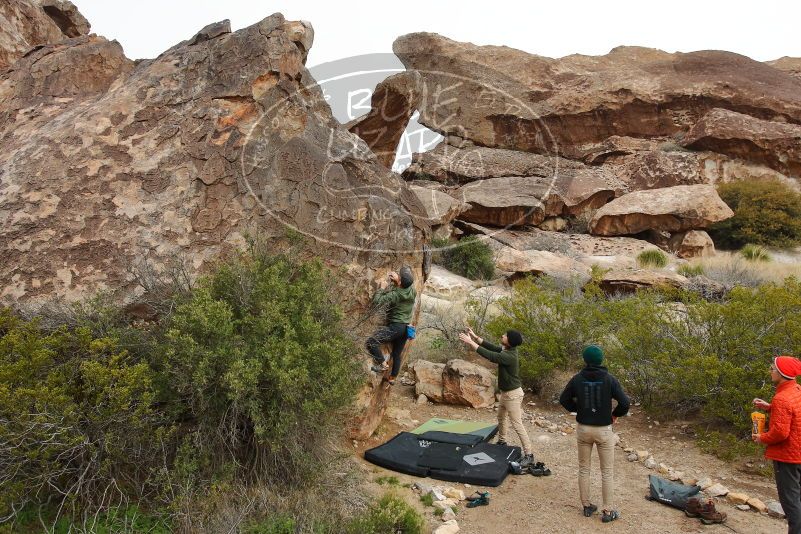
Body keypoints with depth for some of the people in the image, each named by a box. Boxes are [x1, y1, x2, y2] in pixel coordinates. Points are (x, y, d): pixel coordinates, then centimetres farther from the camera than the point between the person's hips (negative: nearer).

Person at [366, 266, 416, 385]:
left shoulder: (395, 295, -19)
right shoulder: (412, 292, -1)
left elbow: (377, 301, -20)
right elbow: (407, 284, 23)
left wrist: (382, 288, -7)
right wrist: (396, 280, 10)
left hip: (395, 327, -8)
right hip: (406, 328, 8)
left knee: (371, 342, -15)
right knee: (397, 354, 21)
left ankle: (383, 364, -11)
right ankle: (392, 378, 33)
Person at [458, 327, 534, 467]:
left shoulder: (509, 356, -31)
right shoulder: (506, 350, -2)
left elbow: (489, 355, -34)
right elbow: (491, 347, 6)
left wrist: (470, 342, -30)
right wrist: (475, 337, -3)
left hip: (513, 394, -10)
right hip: (506, 392, 10)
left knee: (517, 425, -6)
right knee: (501, 417, 26)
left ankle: (529, 455, 0)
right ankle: (502, 442, 45)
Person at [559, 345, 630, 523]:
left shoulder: (577, 379, -6)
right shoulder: (609, 379, -13)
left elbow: (564, 400, 1)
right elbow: (624, 403, -16)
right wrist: (615, 414, 3)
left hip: (583, 429, 2)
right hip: (604, 430, -2)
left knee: (584, 469, 16)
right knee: (607, 472, 10)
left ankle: (587, 506, 23)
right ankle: (608, 511, 16)